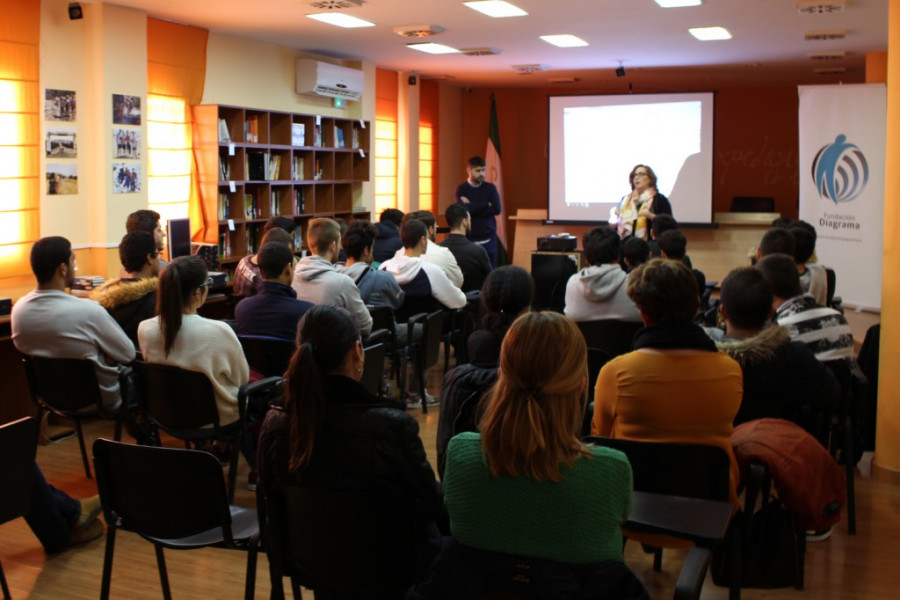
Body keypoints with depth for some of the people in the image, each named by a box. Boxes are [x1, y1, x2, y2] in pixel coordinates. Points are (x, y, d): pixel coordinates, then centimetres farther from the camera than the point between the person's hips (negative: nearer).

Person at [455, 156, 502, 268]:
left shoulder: (490, 188, 7)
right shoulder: (462, 189, 2)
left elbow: (497, 209, -7)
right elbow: (464, 209, -15)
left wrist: (472, 207, -9)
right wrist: (486, 204, -8)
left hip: (488, 238, 2)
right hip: (469, 238, -2)